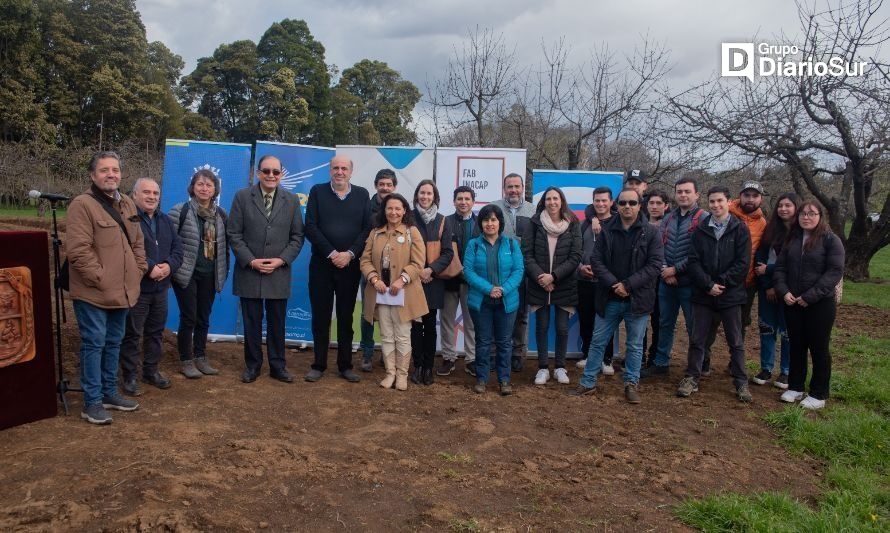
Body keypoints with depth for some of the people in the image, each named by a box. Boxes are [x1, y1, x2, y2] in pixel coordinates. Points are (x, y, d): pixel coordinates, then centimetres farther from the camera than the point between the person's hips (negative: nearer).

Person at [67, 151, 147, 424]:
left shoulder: (127, 204, 13)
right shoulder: (82, 205, -13)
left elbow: (137, 242, 20)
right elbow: (78, 250, -19)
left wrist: (138, 270, 9)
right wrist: (100, 278, -18)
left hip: (122, 291, 8)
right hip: (94, 293, -8)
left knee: (113, 343, 17)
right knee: (94, 344, -1)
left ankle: (109, 392, 30)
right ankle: (92, 402, 8)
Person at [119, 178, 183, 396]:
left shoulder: (166, 221, 14)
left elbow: (178, 248, 9)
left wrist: (169, 265, -9)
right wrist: (149, 267, -21)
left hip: (160, 288, 7)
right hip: (135, 288, -7)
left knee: (156, 332, 16)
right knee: (132, 334, 2)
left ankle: (151, 371, 30)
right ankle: (129, 376, 14)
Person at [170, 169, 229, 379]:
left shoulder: (220, 214, 8)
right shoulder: (180, 211, -7)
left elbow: (224, 245, 13)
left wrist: (223, 271, 10)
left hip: (209, 275, 4)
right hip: (187, 274, -4)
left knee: (204, 318, 11)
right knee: (188, 317, 0)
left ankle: (200, 358, 23)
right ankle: (186, 361, 13)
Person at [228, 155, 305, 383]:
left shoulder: (292, 200, 4)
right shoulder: (242, 197, -1)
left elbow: (297, 236, 4)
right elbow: (234, 234, -2)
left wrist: (281, 260, -9)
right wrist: (251, 261, -12)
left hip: (279, 273, 1)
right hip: (249, 271, -1)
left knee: (277, 322, 9)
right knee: (252, 321, 8)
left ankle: (278, 365, 20)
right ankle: (252, 365, 21)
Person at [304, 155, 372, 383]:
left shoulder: (362, 195, 6)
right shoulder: (317, 191, 3)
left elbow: (367, 228, 0)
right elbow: (310, 227, -4)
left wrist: (349, 254, -12)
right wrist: (331, 253, -12)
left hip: (350, 266, 1)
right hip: (321, 264, -1)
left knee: (346, 317, 8)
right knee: (320, 317, 5)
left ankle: (345, 365, 16)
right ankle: (319, 365, 15)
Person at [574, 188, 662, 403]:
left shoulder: (651, 232, -3)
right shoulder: (607, 230, 2)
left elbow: (654, 264, -9)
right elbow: (597, 261, -1)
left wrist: (628, 285, -17)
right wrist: (613, 284, -15)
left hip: (638, 298, -1)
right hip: (609, 298, 2)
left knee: (635, 345, 10)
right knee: (598, 341, 9)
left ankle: (631, 384, 23)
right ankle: (588, 382, 19)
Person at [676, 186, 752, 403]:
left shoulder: (740, 229, -2)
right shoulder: (701, 230, 3)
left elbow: (742, 263, -7)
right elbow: (693, 261, -3)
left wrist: (722, 283, -13)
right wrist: (709, 285, -13)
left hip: (731, 294, -1)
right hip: (703, 294, 2)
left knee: (736, 342, 9)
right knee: (697, 339, 7)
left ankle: (741, 382, 20)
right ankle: (691, 378, 18)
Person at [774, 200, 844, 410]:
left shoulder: (831, 240, -5)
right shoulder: (792, 239, 10)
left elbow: (835, 272, -13)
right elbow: (780, 267, 8)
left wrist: (810, 296, -19)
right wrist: (783, 291, -9)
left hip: (821, 304, -4)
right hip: (792, 303, 4)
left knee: (819, 348, 4)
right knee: (796, 346, 12)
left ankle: (819, 394, 15)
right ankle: (795, 387, 24)